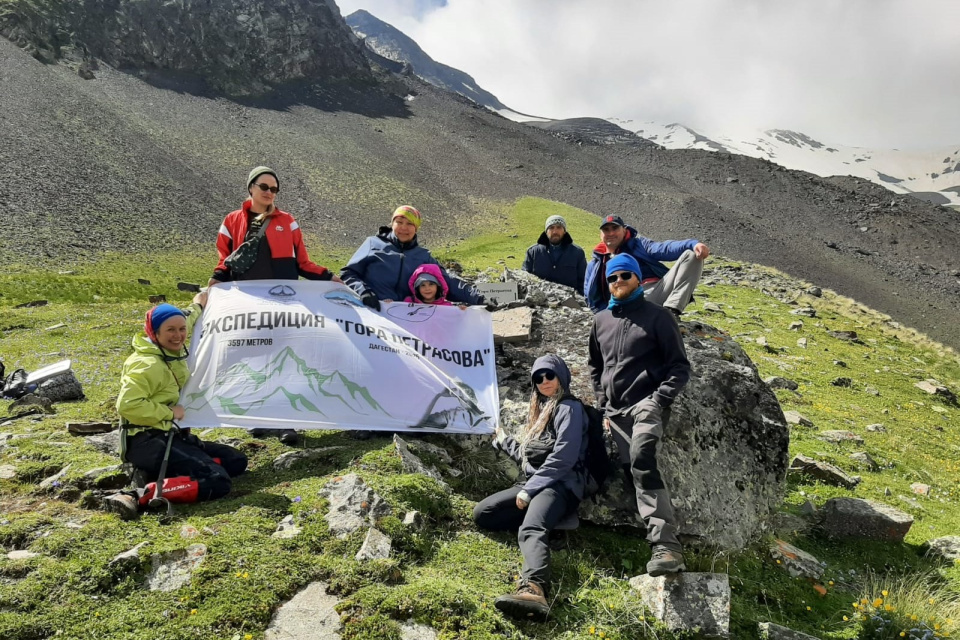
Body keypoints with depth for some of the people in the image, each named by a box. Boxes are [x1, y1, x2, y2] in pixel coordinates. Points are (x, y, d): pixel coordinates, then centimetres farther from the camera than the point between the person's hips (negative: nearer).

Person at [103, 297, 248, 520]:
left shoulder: (172, 352, 10)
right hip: (148, 442, -10)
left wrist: (197, 306, 47)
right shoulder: (148, 365, -17)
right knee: (217, 481, -25)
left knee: (236, 461, 6)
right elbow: (127, 404, -29)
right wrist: (169, 413, -19)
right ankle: (136, 497, -29)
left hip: (170, 436, 10)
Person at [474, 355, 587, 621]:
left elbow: (563, 458, -13)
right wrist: (504, 442, 41)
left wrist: (529, 490, -14)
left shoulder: (569, 408, -1)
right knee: (481, 513, -10)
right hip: (534, 484, 9)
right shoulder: (541, 409, 26)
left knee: (531, 529, -38)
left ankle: (534, 591, -64)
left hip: (560, 485, -8)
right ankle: (544, 520, -19)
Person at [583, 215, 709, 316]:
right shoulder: (595, 265, 23)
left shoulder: (636, 244, 21)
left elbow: (663, 249, 2)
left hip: (657, 292, 2)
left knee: (691, 255, -13)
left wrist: (693, 244, -18)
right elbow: (593, 299, 19)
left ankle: (671, 310, -25)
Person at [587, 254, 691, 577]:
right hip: (616, 410, 6)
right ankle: (664, 541, 17)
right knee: (634, 469, 4)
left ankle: (665, 544, -31)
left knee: (642, 461, -28)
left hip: (646, 402, -6)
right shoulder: (600, 320, 15)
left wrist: (658, 401, -13)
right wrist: (603, 406, 15)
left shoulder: (657, 316, 0)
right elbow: (595, 366, 25)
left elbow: (680, 366, -1)